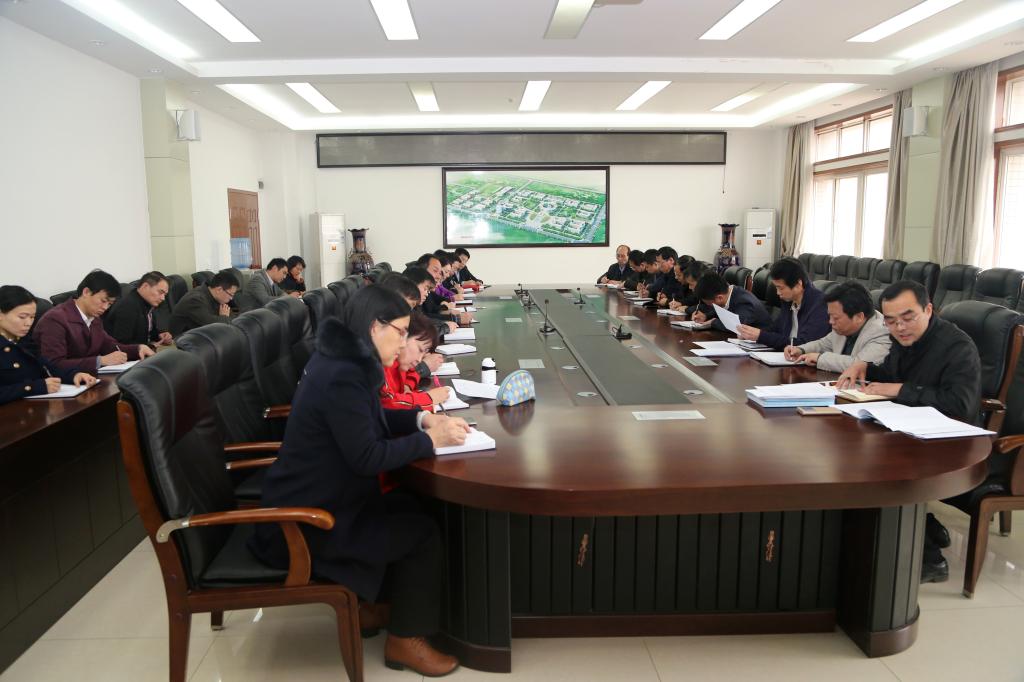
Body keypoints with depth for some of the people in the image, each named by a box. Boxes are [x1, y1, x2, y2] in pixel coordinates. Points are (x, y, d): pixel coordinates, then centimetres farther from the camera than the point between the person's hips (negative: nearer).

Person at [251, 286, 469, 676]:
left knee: (412, 508, 12)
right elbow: (367, 457, -28)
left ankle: (367, 605, 26)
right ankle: (405, 639, 10)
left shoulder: (344, 359, 5)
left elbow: (372, 420, 16)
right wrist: (429, 440, -17)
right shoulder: (343, 375, -28)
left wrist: (422, 419, 1)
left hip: (319, 498, 10)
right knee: (422, 532, -7)